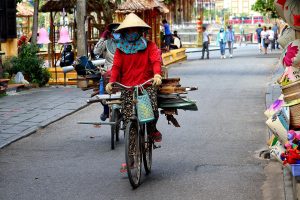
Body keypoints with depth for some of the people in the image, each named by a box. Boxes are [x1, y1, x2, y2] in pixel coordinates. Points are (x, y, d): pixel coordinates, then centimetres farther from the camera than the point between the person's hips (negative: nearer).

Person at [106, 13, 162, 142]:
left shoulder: (149, 46, 7)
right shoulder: (120, 49, 14)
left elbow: (156, 60, -7)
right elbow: (116, 66, 6)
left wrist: (157, 74, -29)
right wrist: (111, 81, -12)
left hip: (147, 85, -2)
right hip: (127, 87, 2)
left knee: (152, 109, -22)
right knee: (128, 120, -9)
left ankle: (152, 129, 9)